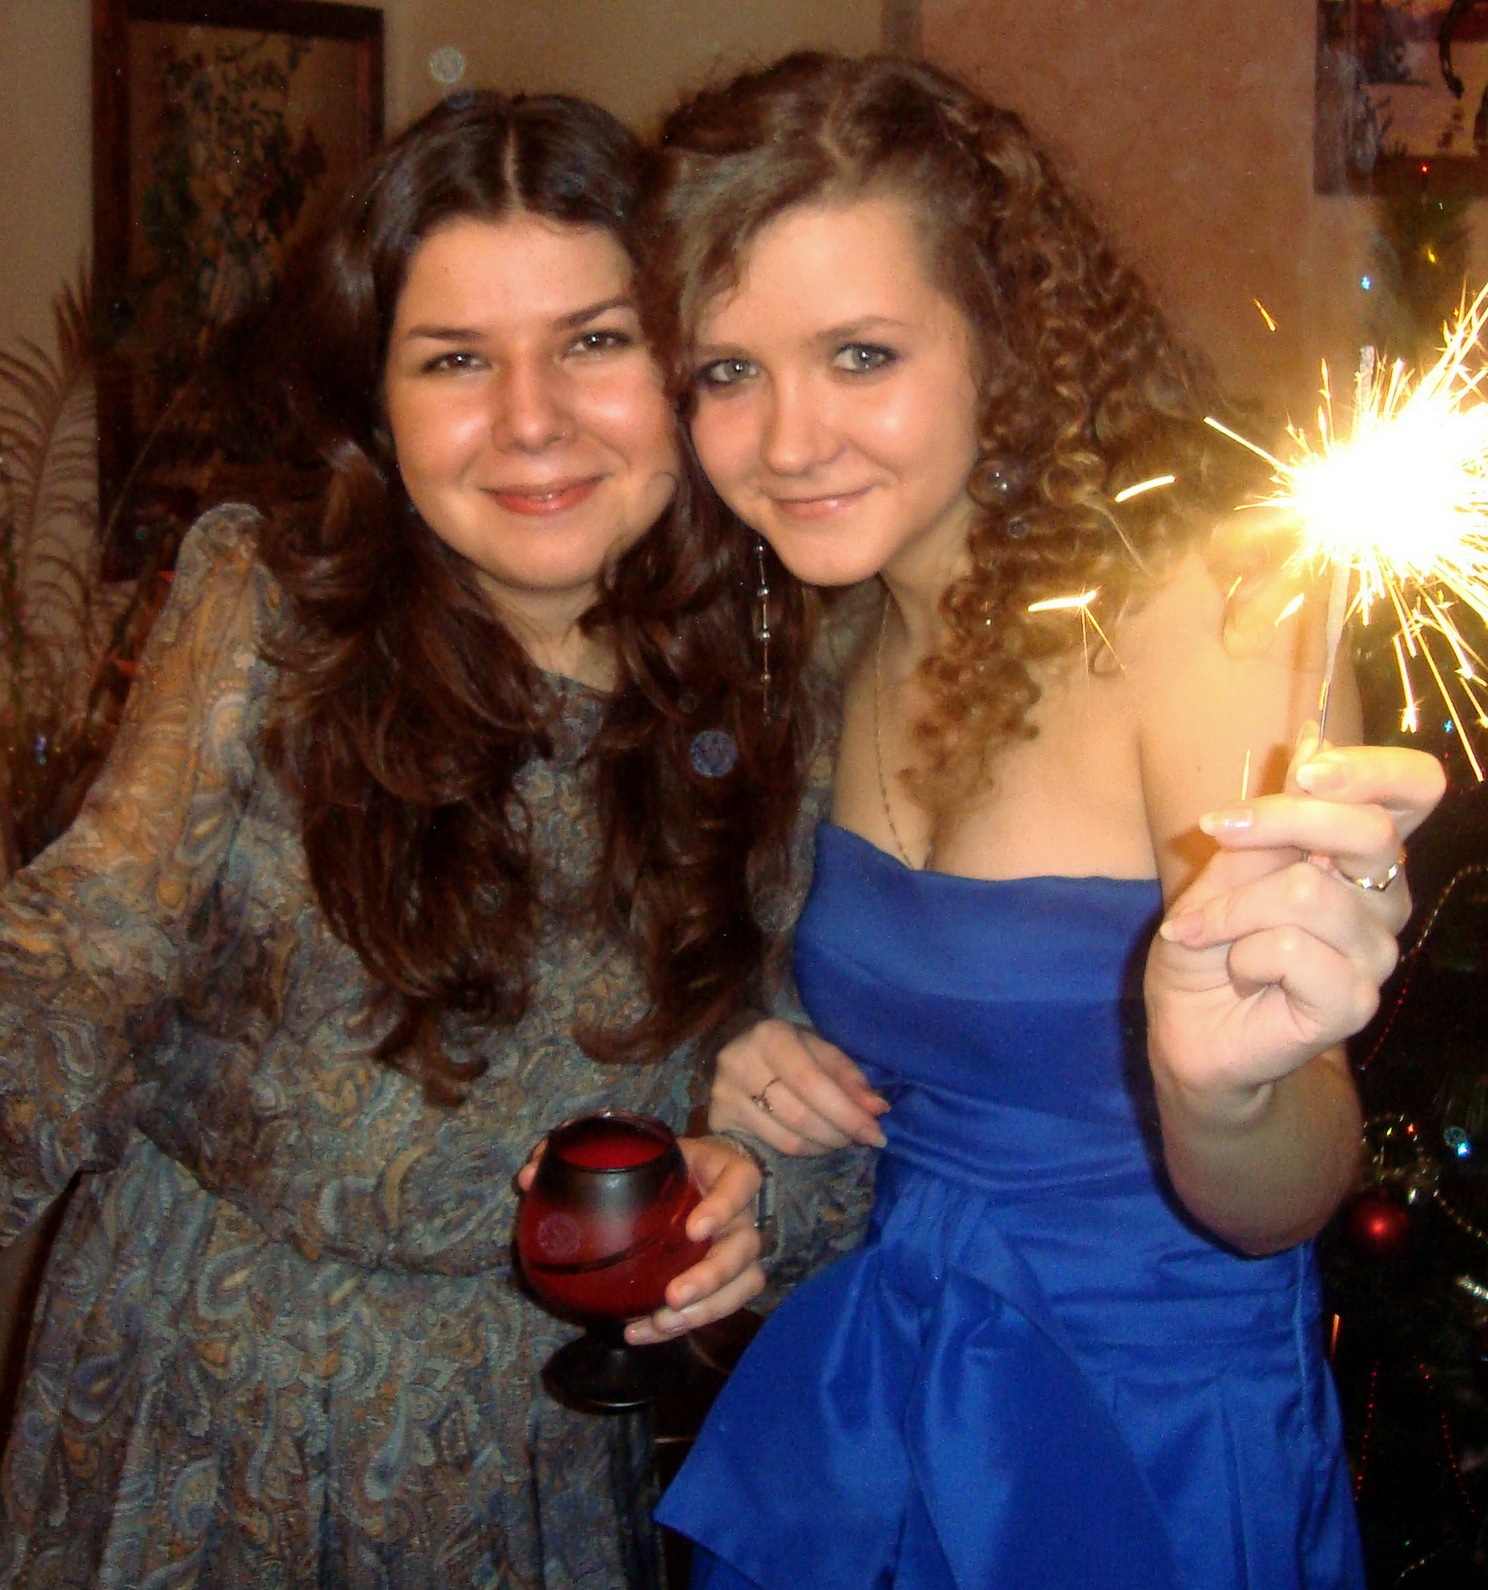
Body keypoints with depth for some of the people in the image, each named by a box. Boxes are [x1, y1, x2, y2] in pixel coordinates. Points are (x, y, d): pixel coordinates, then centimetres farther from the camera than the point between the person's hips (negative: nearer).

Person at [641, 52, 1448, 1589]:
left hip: (1146, 1453, -5)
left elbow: (1278, 1210, -23)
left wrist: (1225, 1088, -43)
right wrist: (775, 1065, -7)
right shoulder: (861, 638, -3)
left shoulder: (1205, 610, -22)